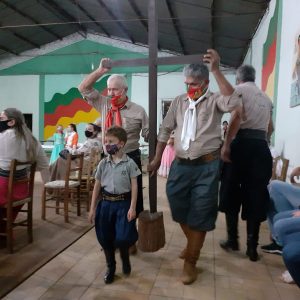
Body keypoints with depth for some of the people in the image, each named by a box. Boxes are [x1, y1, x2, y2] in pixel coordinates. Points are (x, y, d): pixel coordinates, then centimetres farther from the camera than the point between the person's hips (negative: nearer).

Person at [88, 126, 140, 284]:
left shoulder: (129, 163, -6)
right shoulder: (103, 163, 3)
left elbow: (134, 186, -6)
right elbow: (97, 186, 6)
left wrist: (132, 207, -12)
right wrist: (92, 208, 5)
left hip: (123, 203, -3)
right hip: (105, 203, 4)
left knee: (122, 238, -6)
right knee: (106, 238, 10)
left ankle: (125, 258, 29)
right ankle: (110, 267, 32)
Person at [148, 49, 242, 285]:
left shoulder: (215, 100, -2)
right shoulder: (179, 101, 9)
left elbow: (234, 103, -25)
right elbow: (165, 130, 13)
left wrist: (216, 70, -27)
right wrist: (157, 159, 12)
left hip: (206, 167, -4)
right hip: (180, 166, 4)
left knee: (199, 215, 5)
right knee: (181, 211, 16)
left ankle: (190, 262, 22)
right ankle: (193, 244, 44)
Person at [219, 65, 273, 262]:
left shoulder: (238, 89, 4)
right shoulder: (266, 97, 22)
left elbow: (237, 118, -13)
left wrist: (226, 145, -14)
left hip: (242, 144, -5)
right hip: (262, 147, 5)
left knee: (232, 192, 9)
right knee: (256, 196, 7)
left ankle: (232, 239, 16)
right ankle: (252, 247, 10)